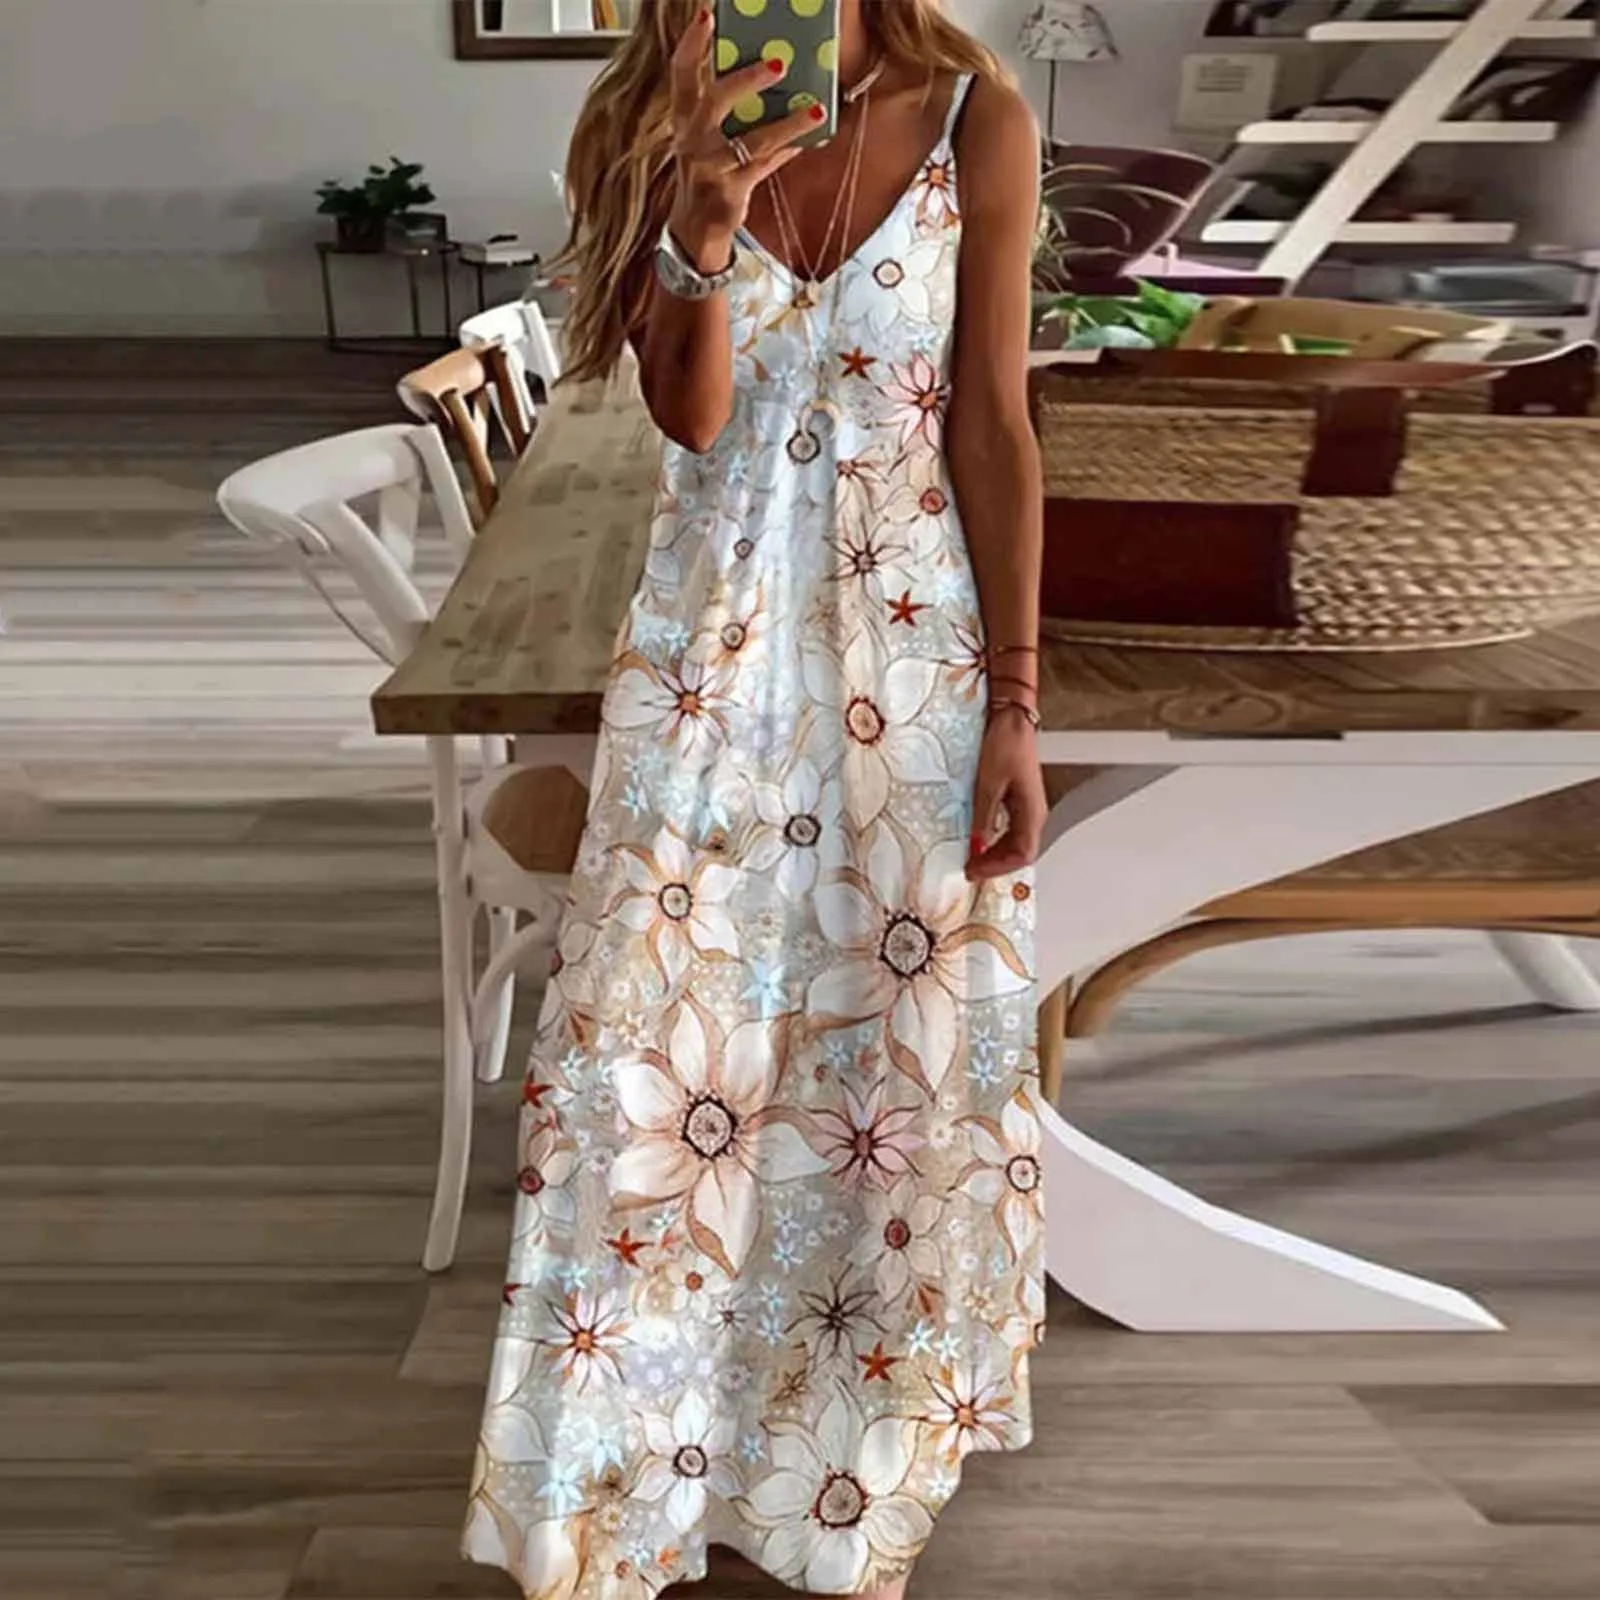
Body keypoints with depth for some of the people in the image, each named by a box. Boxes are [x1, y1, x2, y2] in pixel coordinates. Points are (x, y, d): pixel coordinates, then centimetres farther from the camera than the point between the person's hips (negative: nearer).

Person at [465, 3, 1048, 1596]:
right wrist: (704, 228, -24)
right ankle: (629, 1471, 29)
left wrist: (1014, 704, -7)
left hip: (913, 648, 0)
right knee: (655, 1050, 5)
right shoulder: (647, 132, 3)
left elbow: (994, 427, -5)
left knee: (906, 1056, 9)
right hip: (710, 646, 1)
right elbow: (690, 416, -5)